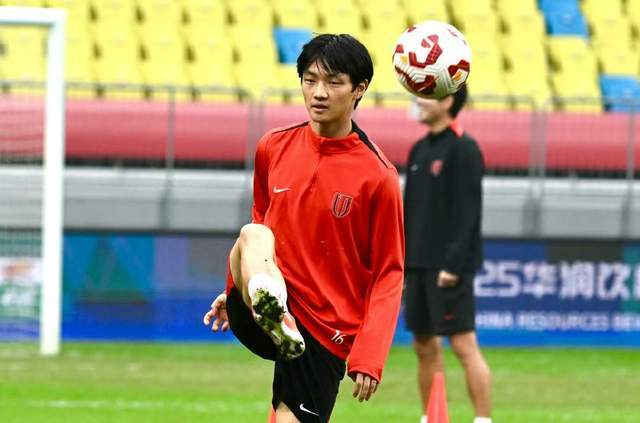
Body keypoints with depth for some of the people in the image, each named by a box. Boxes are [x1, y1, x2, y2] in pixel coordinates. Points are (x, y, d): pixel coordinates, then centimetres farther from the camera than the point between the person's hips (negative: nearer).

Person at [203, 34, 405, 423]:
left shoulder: (377, 176, -6)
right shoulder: (273, 148, 6)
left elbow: (390, 275, -4)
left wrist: (369, 358, -13)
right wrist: (236, 288, 21)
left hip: (327, 331, -2)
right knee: (252, 235, -27)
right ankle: (274, 320, -55)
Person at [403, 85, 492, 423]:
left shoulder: (463, 150, -9)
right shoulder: (420, 150, 15)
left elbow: (467, 212, -15)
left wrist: (453, 264, -21)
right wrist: (399, 260, 13)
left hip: (447, 268, -8)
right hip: (418, 265, 8)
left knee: (464, 345, -9)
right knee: (425, 346, 10)